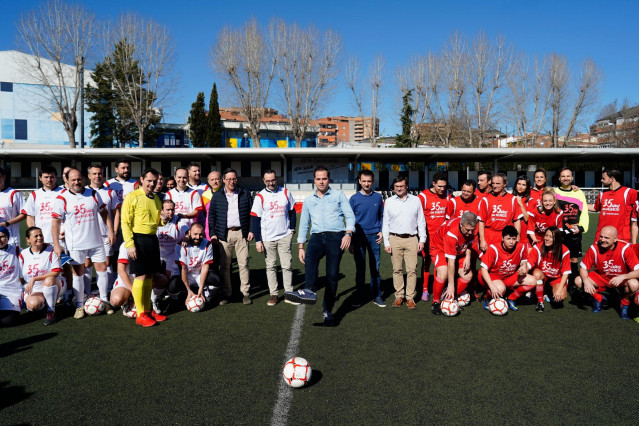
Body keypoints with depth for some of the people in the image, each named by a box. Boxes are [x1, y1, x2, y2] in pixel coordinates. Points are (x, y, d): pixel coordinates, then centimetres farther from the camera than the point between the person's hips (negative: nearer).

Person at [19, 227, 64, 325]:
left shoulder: (51, 251, -6)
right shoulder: (23, 254, 3)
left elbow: (56, 273, -17)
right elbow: (19, 277, 10)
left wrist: (34, 279, -23)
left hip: (51, 286, -1)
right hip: (32, 289, 1)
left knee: (49, 280, -38)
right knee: (33, 304, -32)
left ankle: (51, 311, -20)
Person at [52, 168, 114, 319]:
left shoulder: (93, 194, 5)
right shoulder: (62, 198, -5)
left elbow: (104, 213, 12)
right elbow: (55, 222, -5)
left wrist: (111, 231, 5)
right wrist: (56, 244, -9)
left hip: (96, 241, 3)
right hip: (75, 244, -3)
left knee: (102, 269, 6)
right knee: (78, 273, 5)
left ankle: (104, 300, 21)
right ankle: (79, 305, 16)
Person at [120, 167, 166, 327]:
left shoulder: (156, 199, 14)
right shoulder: (132, 197, -6)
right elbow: (125, 222, -10)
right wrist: (130, 244, -17)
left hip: (152, 239, 7)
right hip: (138, 239, -7)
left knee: (150, 275, 11)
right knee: (141, 276, -6)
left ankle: (148, 309, 22)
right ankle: (140, 315, 3)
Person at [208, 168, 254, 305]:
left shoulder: (245, 194, 9)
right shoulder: (217, 196, 8)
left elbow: (252, 213, 10)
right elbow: (211, 215, 8)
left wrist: (251, 230, 2)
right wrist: (212, 233, 0)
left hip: (241, 233, 0)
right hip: (224, 234, 0)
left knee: (243, 264, 0)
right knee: (224, 265, 3)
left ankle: (245, 292, 8)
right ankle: (226, 293, 12)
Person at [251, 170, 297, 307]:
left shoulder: (285, 193, 3)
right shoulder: (260, 197, -3)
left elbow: (292, 211, 15)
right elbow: (255, 219, -3)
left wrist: (292, 228, 7)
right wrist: (257, 240, -6)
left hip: (285, 236, 1)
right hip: (267, 238, -1)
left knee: (287, 265, 2)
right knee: (271, 267, 6)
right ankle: (273, 294, 15)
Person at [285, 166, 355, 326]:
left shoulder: (338, 195, 12)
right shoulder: (308, 200, 20)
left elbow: (350, 215, 5)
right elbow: (304, 224, 21)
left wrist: (348, 233, -13)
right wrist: (300, 247, 13)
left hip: (336, 236, -2)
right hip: (317, 236, 2)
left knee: (332, 275, -6)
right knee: (310, 256, -32)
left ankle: (327, 311, 5)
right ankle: (310, 291, -49)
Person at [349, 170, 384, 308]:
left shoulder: (378, 197, 6)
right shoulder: (354, 198, 0)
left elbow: (381, 216, 15)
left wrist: (381, 231, 1)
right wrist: (351, 241, 0)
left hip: (374, 236, 1)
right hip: (359, 236, -1)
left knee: (375, 267, 6)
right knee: (360, 268, 5)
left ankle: (376, 296, 16)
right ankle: (359, 296, 15)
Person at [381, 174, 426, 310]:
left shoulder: (416, 200, 8)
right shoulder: (389, 201, 8)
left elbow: (421, 221, 10)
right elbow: (385, 223, 9)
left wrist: (422, 240, 3)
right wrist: (386, 242, 3)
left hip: (412, 239, 0)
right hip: (394, 239, 1)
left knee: (412, 269, -4)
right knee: (397, 269, 3)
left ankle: (410, 297, 5)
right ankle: (399, 295, 13)